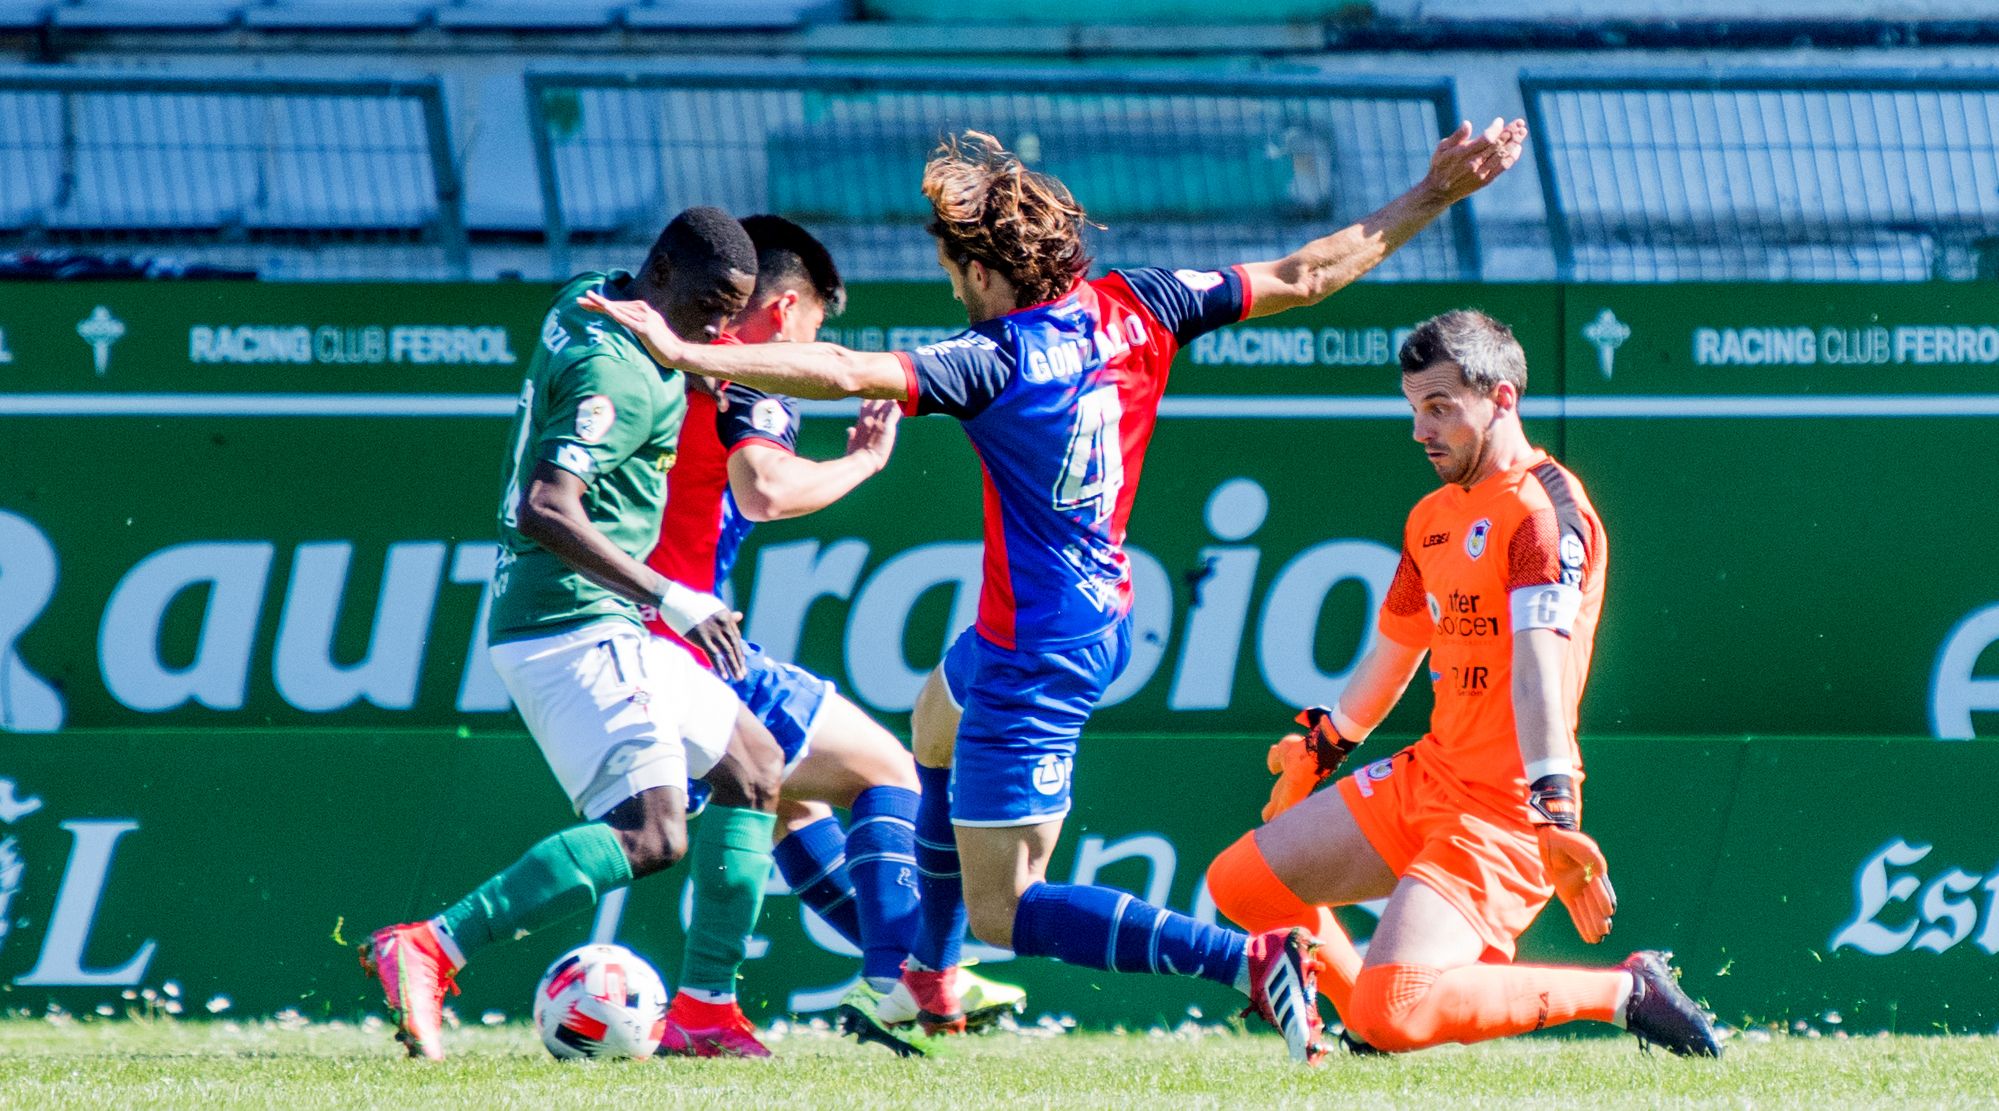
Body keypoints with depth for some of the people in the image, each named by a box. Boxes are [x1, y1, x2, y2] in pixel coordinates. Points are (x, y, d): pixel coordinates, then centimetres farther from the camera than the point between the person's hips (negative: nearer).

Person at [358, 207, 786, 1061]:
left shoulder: (584, 303, 12)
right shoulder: (618, 376, -18)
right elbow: (546, 511, -28)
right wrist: (670, 598, -26)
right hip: (573, 627, -11)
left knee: (755, 768, 17)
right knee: (650, 833, -21)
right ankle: (431, 949, -23)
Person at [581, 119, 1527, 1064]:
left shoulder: (997, 364, -24)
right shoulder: (1131, 309, -4)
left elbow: (845, 373, -34)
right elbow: (1303, 278, 1)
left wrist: (686, 355, -34)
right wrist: (1434, 196, 10)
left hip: (1035, 657, -10)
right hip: (1100, 617, 10)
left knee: (1003, 911, -5)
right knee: (936, 726, 38)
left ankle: (1249, 960, -21)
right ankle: (931, 984, 54)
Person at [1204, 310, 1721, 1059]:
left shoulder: (1543, 508, -15)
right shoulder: (1434, 517, 15)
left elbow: (1539, 665, -27)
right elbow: (1394, 652, 31)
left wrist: (1554, 810, -35)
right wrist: (1320, 748, 41)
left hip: (1502, 811, -9)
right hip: (1428, 776, 9)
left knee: (1394, 1016, -24)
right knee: (1239, 884, 8)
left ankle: (1623, 992, -12)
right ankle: (1375, 1028, 22)